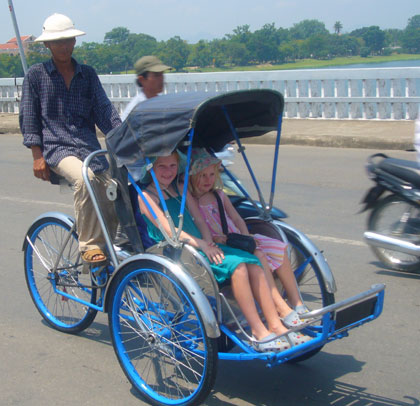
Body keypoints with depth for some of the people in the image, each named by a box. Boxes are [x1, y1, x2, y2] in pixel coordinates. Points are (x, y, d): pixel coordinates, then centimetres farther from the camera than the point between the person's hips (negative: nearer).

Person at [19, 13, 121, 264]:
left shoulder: (88, 74, 14)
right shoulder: (36, 75, 6)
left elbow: (105, 111, 9)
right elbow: (29, 117, 5)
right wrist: (38, 156, -5)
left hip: (90, 147, 4)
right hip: (57, 148, -4)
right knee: (85, 179, -35)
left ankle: (111, 250, 10)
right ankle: (89, 246, -26)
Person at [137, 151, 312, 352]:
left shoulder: (180, 189, 18)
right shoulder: (146, 197, -4)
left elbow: (199, 220, 14)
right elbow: (168, 229, -16)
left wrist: (209, 243, -5)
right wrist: (201, 245, -24)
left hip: (201, 246, 7)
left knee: (252, 262, -14)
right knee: (236, 265, -27)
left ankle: (276, 326, -15)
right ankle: (259, 333, -25)